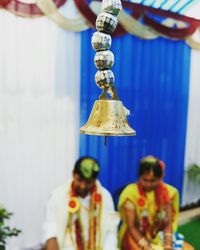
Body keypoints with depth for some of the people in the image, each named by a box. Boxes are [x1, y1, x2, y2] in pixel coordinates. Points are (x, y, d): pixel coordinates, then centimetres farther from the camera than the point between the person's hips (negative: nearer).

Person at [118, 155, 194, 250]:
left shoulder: (167, 192, -6)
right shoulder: (130, 193, -18)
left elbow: (168, 223, -4)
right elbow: (131, 227, -15)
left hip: (159, 236, 5)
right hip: (136, 237, -4)